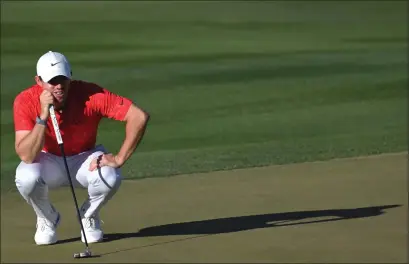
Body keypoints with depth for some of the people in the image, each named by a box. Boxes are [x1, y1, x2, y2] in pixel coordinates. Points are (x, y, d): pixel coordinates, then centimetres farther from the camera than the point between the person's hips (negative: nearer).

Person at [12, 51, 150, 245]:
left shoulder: (91, 94, -27)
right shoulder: (25, 101, -24)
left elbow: (139, 116, -29)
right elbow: (27, 156, -32)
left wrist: (119, 159, -30)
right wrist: (43, 115, -41)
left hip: (84, 160, 0)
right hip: (49, 162, 0)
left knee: (110, 177, -33)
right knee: (26, 177, -34)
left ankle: (89, 216, 3)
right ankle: (47, 219, 2)